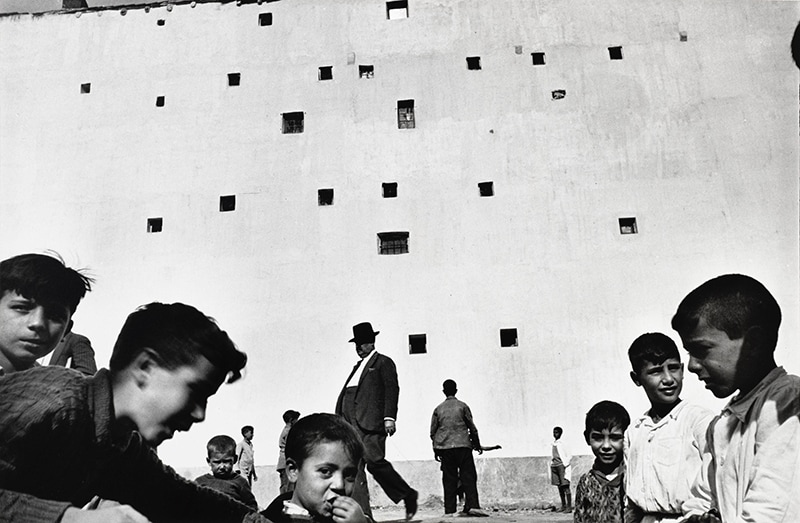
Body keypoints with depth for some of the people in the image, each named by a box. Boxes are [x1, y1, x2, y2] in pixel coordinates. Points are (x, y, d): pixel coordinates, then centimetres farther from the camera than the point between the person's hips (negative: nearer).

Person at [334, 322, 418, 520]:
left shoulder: (383, 362, 5)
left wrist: (389, 418, -17)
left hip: (371, 422, -7)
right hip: (351, 423, 7)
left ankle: (408, 495, 7)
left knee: (374, 461, -13)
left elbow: (392, 390, -6)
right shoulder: (357, 366, 27)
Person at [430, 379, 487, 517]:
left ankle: (449, 510, 3)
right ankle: (472, 505, -13)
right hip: (462, 445, -2)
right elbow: (472, 427, 5)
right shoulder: (462, 406, 2)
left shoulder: (438, 409, 9)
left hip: (444, 448, 2)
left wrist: (436, 450, 19)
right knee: (468, 477, 0)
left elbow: (433, 432, 10)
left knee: (449, 479, 5)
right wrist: (477, 444, 16)